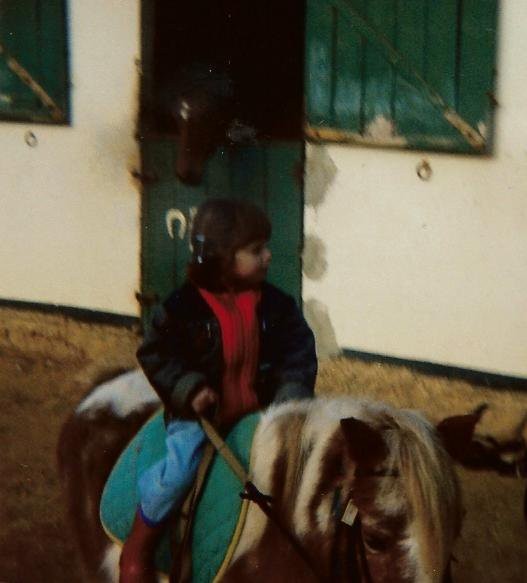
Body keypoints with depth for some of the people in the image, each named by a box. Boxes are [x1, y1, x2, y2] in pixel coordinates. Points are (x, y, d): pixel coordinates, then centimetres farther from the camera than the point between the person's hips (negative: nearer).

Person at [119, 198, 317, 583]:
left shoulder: (276, 305, 0)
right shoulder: (184, 307, -9)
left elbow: (298, 354, 2)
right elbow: (155, 355, -4)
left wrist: (291, 398, -15)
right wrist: (189, 390, -18)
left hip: (257, 411, 4)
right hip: (198, 413, -4)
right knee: (179, 470, -24)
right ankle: (139, 548, -2)